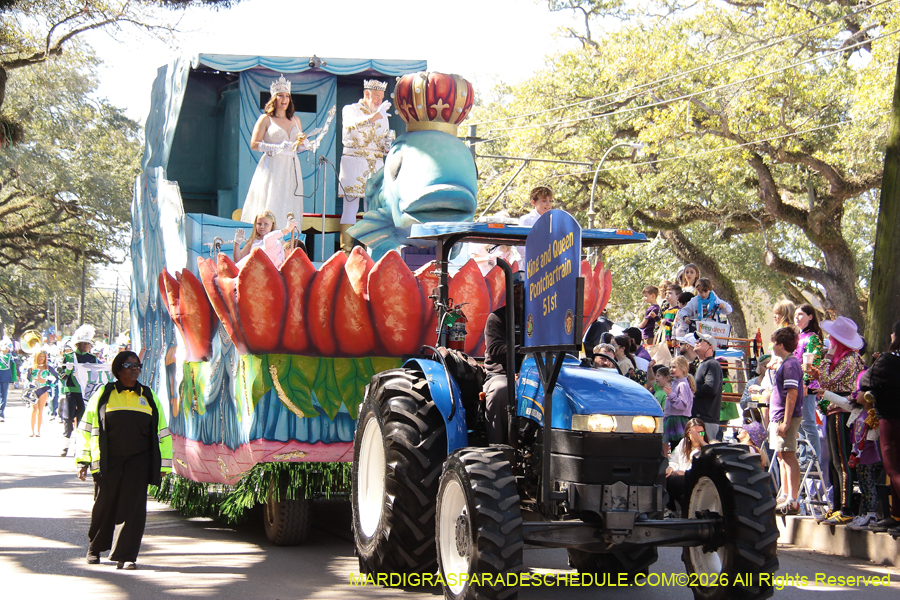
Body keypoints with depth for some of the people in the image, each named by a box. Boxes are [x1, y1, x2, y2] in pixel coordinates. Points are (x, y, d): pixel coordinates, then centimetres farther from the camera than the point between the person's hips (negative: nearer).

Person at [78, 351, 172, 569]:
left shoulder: (149, 397, 11)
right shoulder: (103, 395, 5)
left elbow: (162, 432, 13)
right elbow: (86, 429, 7)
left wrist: (163, 464, 9)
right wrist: (83, 460, 3)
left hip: (138, 461, 1)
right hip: (107, 461, -1)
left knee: (133, 508, -7)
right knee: (104, 506, 8)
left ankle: (125, 556, -5)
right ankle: (95, 548, 29)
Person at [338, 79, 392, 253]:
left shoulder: (383, 115, 18)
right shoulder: (350, 110, 3)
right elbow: (353, 125, -19)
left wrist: (388, 145, -1)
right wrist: (375, 116, -29)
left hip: (376, 165, 5)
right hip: (353, 162, -5)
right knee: (350, 208, -8)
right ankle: (346, 250, -8)